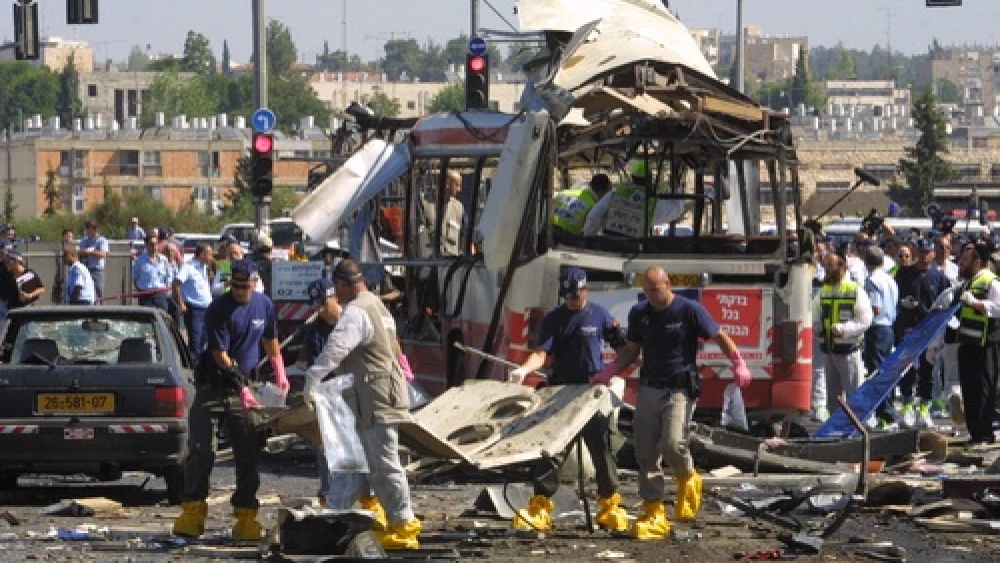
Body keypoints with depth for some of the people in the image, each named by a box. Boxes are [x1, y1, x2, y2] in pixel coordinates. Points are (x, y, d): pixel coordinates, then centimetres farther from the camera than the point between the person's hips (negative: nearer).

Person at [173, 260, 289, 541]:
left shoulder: (264, 305, 4)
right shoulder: (219, 310, -13)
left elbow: (270, 340, 23)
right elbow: (221, 356, -17)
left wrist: (279, 372, 15)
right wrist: (242, 388, -25)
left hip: (244, 388, 4)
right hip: (213, 387, -4)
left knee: (248, 454, -1)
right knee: (201, 450, -7)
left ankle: (246, 515, 1)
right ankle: (193, 511, -3)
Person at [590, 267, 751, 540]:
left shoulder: (690, 310, -5)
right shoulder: (639, 313, 9)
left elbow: (720, 337, -1)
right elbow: (631, 350, 20)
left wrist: (738, 364, -13)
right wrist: (608, 372, 7)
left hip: (680, 390, -5)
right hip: (649, 389, 5)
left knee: (672, 443, -23)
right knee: (646, 453, -1)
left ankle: (687, 479, 11)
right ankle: (653, 514, 4)